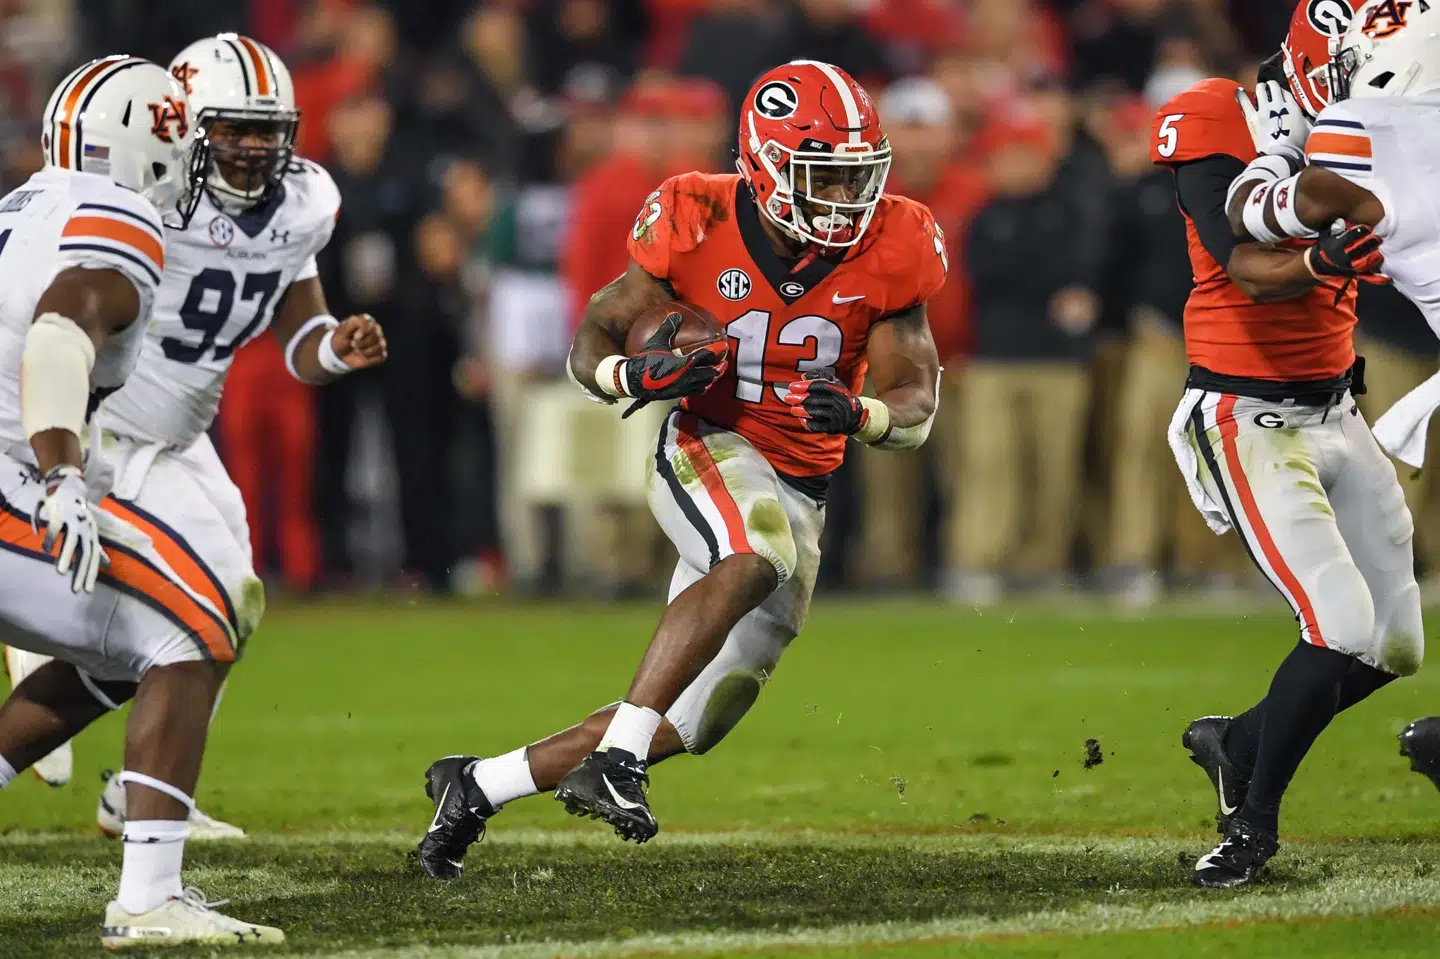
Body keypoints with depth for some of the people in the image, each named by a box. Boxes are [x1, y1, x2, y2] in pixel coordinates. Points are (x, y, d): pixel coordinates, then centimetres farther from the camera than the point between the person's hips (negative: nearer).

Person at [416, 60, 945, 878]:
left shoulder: (887, 252, -7)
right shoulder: (702, 226, -12)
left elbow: (917, 405, -4)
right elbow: (593, 337, -1)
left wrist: (856, 413, -27)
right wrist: (635, 375, -24)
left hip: (801, 495, 4)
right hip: (709, 451, -4)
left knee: (688, 725, 4)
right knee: (754, 562, -39)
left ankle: (477, 786, 19)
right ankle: (612, 759, -39)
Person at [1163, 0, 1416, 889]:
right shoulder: (1210, 123, -14)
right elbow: (1248, 270, -26)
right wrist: (1319, 260, -44)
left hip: (1335, 412, 7)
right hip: (1250, 422, -7)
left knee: (1395, 646, 6)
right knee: (1344, 626, -18)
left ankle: (1236, 743, 27)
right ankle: (1253, 820, 0)